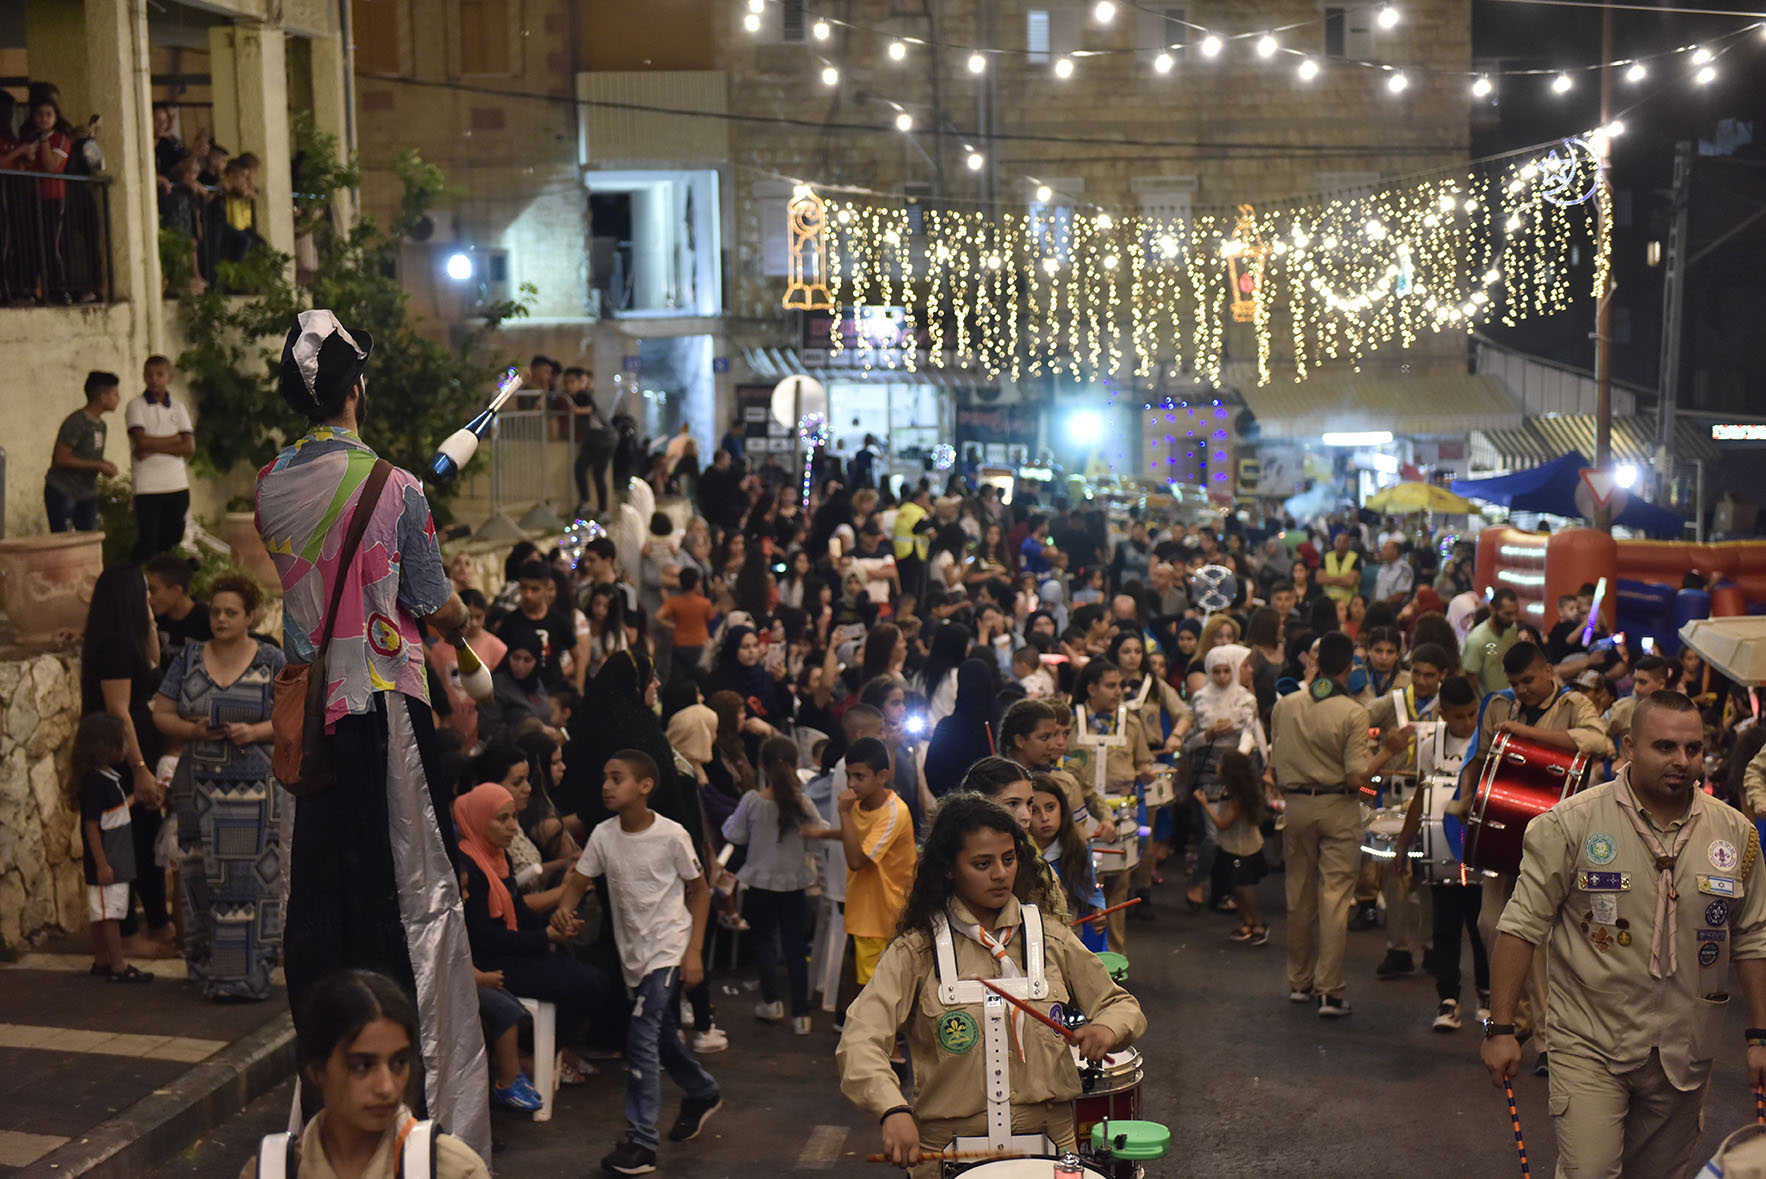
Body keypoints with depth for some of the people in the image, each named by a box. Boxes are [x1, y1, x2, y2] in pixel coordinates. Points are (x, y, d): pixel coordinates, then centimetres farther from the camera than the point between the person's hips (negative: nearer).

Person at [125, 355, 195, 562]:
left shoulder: (178, 409, 11)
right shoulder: (136, 407, 0)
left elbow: (189, 447, -1)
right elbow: (141, 441, -15)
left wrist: (153, 448, -10)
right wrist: (175, 439, -6)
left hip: (177, 485, 4)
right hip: (147, 486, -4)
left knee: (172, 540, 8)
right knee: (147, 543, -7)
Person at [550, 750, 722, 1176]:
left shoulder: (671, 836, -15)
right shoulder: (603, 835, -3)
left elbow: (699, 890, -6)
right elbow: (579, 879, 1)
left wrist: (694, 951, -10)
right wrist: (565, 906, -23)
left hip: (668, 948, -6)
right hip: (633, 949, 6)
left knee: (642, 1037, -15)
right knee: (661, 1037, 18)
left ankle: (641, 1144, -10)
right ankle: (702, 1094, 45)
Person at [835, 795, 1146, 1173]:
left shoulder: (1049, 939, 9)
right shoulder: (917, 950, -2)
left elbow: (1121, 1004, 18)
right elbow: (860, 1039, -13)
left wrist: (1106, 1028, -6)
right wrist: (893, 1110, -31)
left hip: (1049, 1139, 3)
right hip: (949, 1150, -2)